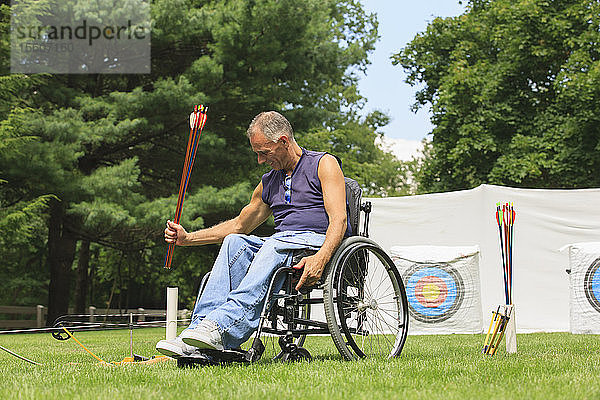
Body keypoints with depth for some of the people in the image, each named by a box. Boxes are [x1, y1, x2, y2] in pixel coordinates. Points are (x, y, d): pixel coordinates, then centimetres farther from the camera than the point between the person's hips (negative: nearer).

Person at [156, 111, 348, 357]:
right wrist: (188, 238, 22)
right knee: (234, 242, -24)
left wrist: (320, 259, -28)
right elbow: (239, 225, 33)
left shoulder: (324, 164, 4)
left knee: (274, 246, -37)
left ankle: (219, 328, -56)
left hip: (318, 242, -6)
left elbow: (338, 220, -9)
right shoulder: (269, 182, 24)